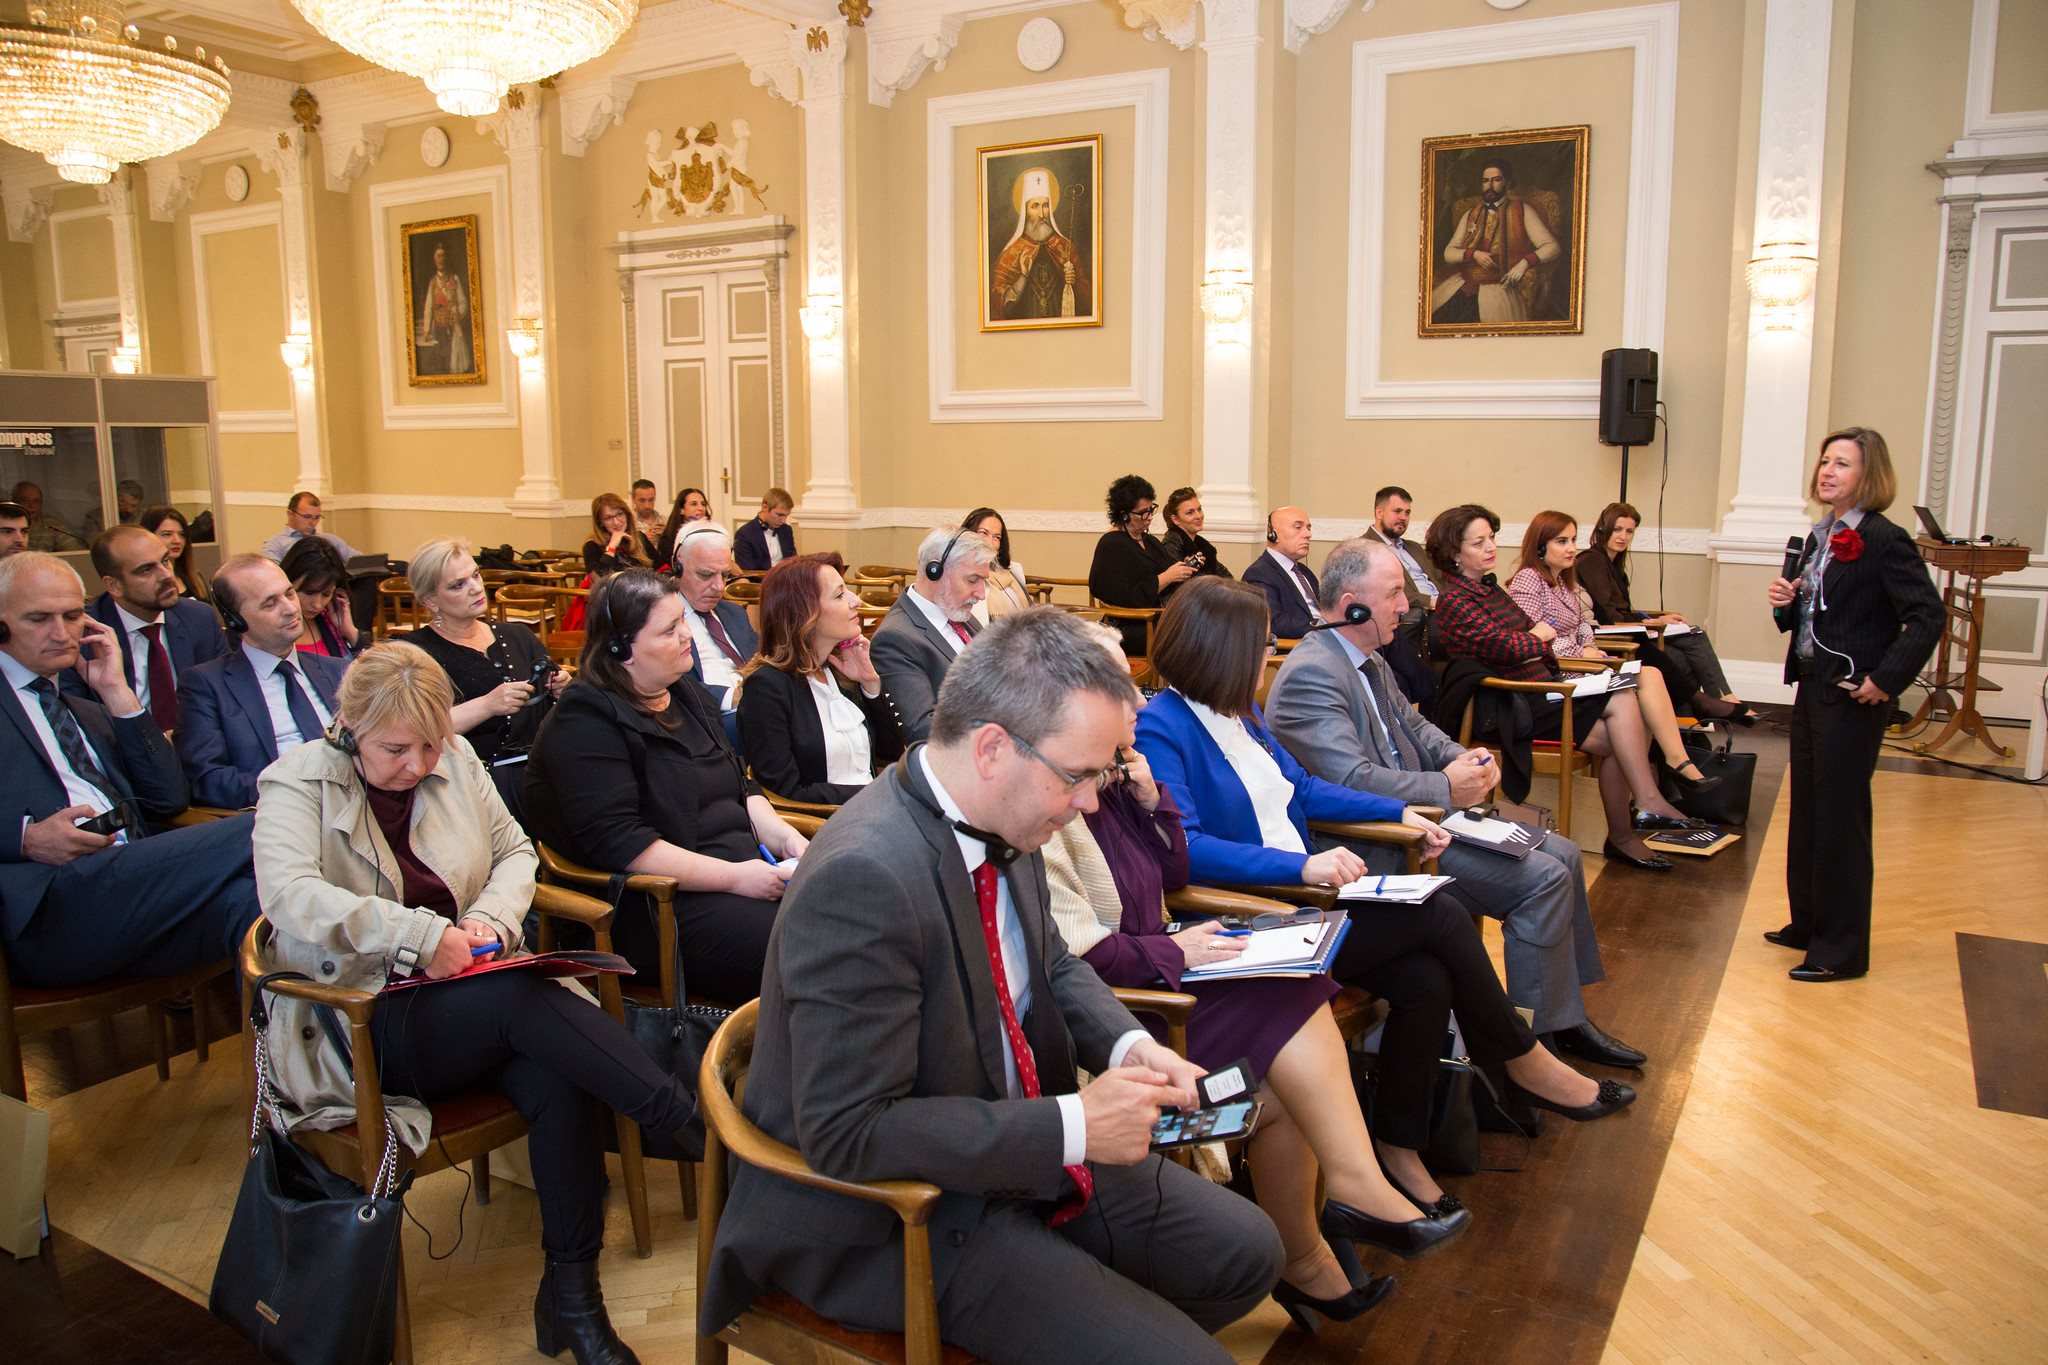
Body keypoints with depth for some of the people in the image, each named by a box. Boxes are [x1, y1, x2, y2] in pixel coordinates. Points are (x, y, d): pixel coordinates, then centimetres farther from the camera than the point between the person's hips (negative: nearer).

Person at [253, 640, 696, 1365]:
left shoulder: (456, 762, 10)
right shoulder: (297, 783, -4)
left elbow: (516, 851, 18)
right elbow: (289, 894, -22)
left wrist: (491, 914, -4)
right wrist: (420, 935, -28)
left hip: (478, 990, 5)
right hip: (360, 1026, -4)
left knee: (559, 1077, -27)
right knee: (523, 1001, -34)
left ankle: (572, 1296, -15)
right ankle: (693, 1127, -27)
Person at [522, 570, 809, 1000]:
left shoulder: (686, 694, 17)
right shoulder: (584, 722, -10)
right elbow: (617, 844, -18)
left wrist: (782, 835, 2)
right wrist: (733, 877, -21)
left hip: (745, 867, 8)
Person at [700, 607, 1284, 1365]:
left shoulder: (1006, 821, -4)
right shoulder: (863, 880, -31)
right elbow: (849, 1132, -28)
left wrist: (1125, 1045, -6)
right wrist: (1072, 1126, -26)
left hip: (1020, 1146, 9)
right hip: (898, 1218, -8)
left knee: (1246, 1251, 12)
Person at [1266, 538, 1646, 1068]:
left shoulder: (1369, 660, 11)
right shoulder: (1311, 674, -21)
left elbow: (1412, 724, 23)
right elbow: (1350, 780, -28)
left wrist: (1464, 759, 2)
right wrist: (1446, 789, -21)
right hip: (1376, 846, -11)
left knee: (1562, 855, 9)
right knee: (1544, 878, -15)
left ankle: (1566, 1017, 19)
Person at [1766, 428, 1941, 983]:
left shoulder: (1884, 540, -14)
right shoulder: (1820, 538, 12)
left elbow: (1927, 616, -20)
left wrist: (1886, 680, -22)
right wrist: (1787, 604, 1)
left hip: (1852, 700, -9)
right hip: (1812, 689, 9)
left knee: (1840, 818, -1)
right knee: (1807, 811, 16)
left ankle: (1841, 950, 9)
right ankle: (1808, 923, 30)